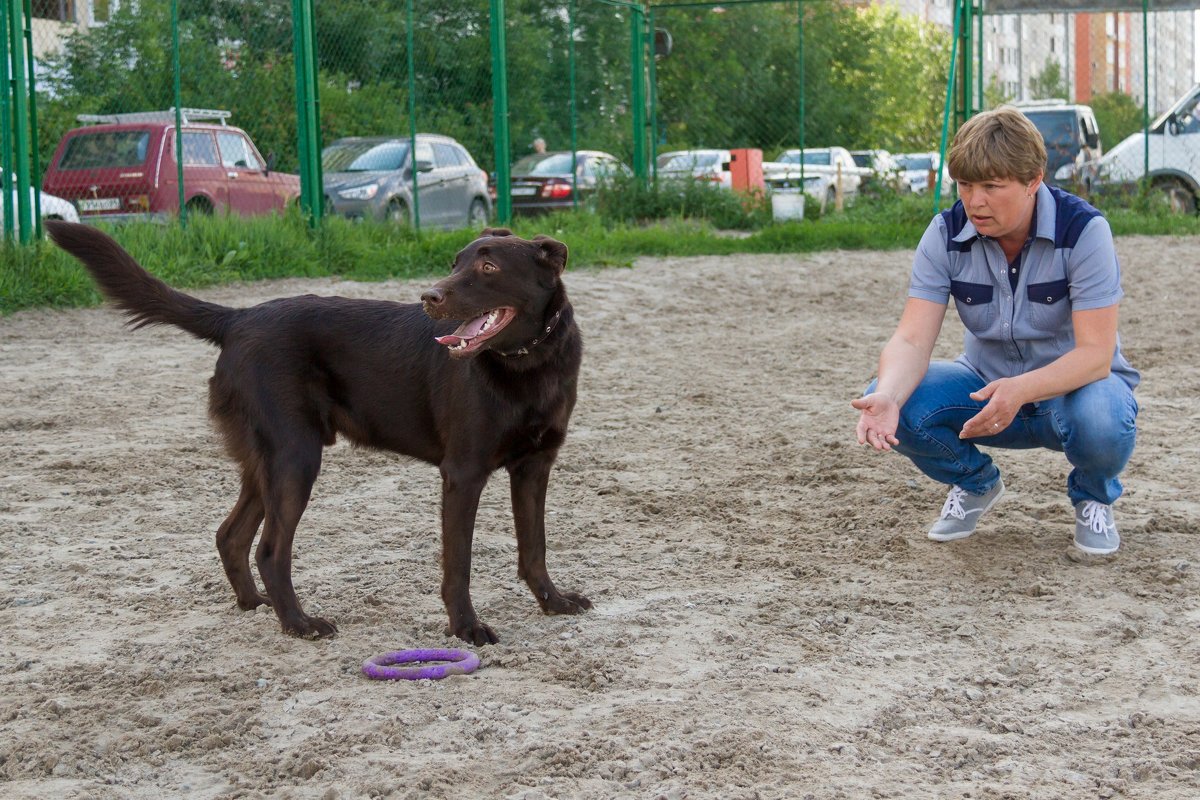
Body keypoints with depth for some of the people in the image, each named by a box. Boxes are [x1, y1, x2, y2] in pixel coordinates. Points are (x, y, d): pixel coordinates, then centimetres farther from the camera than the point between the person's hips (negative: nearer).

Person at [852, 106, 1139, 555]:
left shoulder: (1083, 230, -22)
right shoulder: (946, 234, -12)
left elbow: (1095, 353, -27)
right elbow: (913, 338, -19)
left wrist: (1020, 391, -46)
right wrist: (887, 396, -42)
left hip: (1071, 384, -3)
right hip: (987, 385, 3)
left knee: (1100, 419, -39)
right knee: (892, 403, -25)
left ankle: (1094, 497, 0)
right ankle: (975, 484, 8)